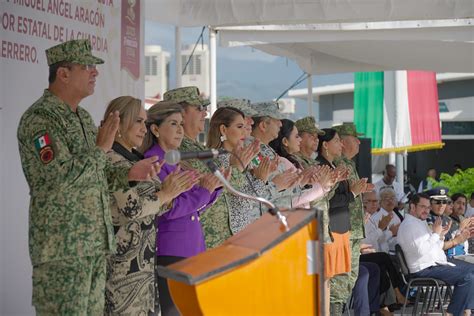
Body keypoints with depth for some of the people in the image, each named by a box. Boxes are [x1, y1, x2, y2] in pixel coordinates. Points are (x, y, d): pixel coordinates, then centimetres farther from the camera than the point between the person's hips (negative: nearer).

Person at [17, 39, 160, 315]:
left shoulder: (83, 117, 15)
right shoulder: (40, 118, -14)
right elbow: (62, 176, -24)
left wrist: (128, 175, 7)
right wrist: (101, 148, -14)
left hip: (95, 242, 9)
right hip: (61, 249, -9)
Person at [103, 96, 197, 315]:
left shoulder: (137, 159, 14)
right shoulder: (110, 161, -13)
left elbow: (154, 207, 15)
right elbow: (132, 207, -22)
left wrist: (171, 192, -2)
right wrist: (166, 194, -11)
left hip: (144, 257, 9)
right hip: (124, 259, -9)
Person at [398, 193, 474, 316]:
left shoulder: (421, 222, 18)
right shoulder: (409, 225, -15)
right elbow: (421, 250, -27)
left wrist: (441, 235, 4)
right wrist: (435, 233, -16)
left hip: (437, 262, 11)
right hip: (425, 269, -11)